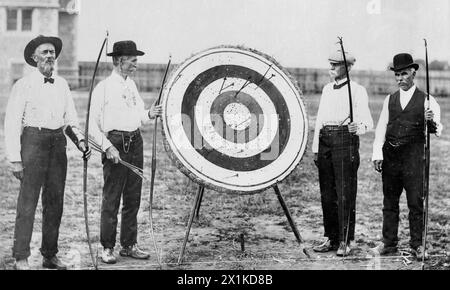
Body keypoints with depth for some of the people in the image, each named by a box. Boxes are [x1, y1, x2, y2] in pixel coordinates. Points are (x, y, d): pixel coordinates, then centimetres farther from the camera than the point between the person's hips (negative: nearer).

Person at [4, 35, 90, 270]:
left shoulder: (61, 85, 13)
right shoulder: (23, 85, -2)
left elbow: (70, 119, 18)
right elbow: (11, 124, -5)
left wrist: (79, 140, 0)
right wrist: (15, 159, -10)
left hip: (58, 143, 5)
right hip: (33, 142, -5)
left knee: (55, 201, 8)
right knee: (28, 201, -5)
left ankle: (50, 255, 17)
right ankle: (21, 258, 2)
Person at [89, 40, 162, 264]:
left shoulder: (131, 85, 15)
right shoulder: (103, 88, -6)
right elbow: (92, 123, -9)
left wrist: (149, 114, 0)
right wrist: (107, 146, -18)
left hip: (135, 142, 7)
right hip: (115, 143, -7)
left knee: (133, 198, 10)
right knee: (111, 199, -4)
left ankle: (129, 245, 19)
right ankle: (107, 248, 5)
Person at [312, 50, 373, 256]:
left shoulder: (357, 90, -1)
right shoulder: (327, 89, 18)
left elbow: (368, 122, -7)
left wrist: (358, 127, -30)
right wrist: (315, 148, 16)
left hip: (345, 139, -6)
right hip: (325, 140, 6)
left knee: (345, 193, -6)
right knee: (326, 193, 8)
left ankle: (345, 241, -1)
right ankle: (331, 239, 17)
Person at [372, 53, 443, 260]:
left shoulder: (426, 100, 2)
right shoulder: (389, 100, 12)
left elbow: (437, 130, -6)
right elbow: (381, 128, 8)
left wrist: (431, 121, -29)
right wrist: (377, 154, -2)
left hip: (413, 155, -3)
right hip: (390, 155, 3)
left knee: (416, 202, -2)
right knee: (389, 202, 9)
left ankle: (417, 245, 8)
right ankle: (389, 243, 18)